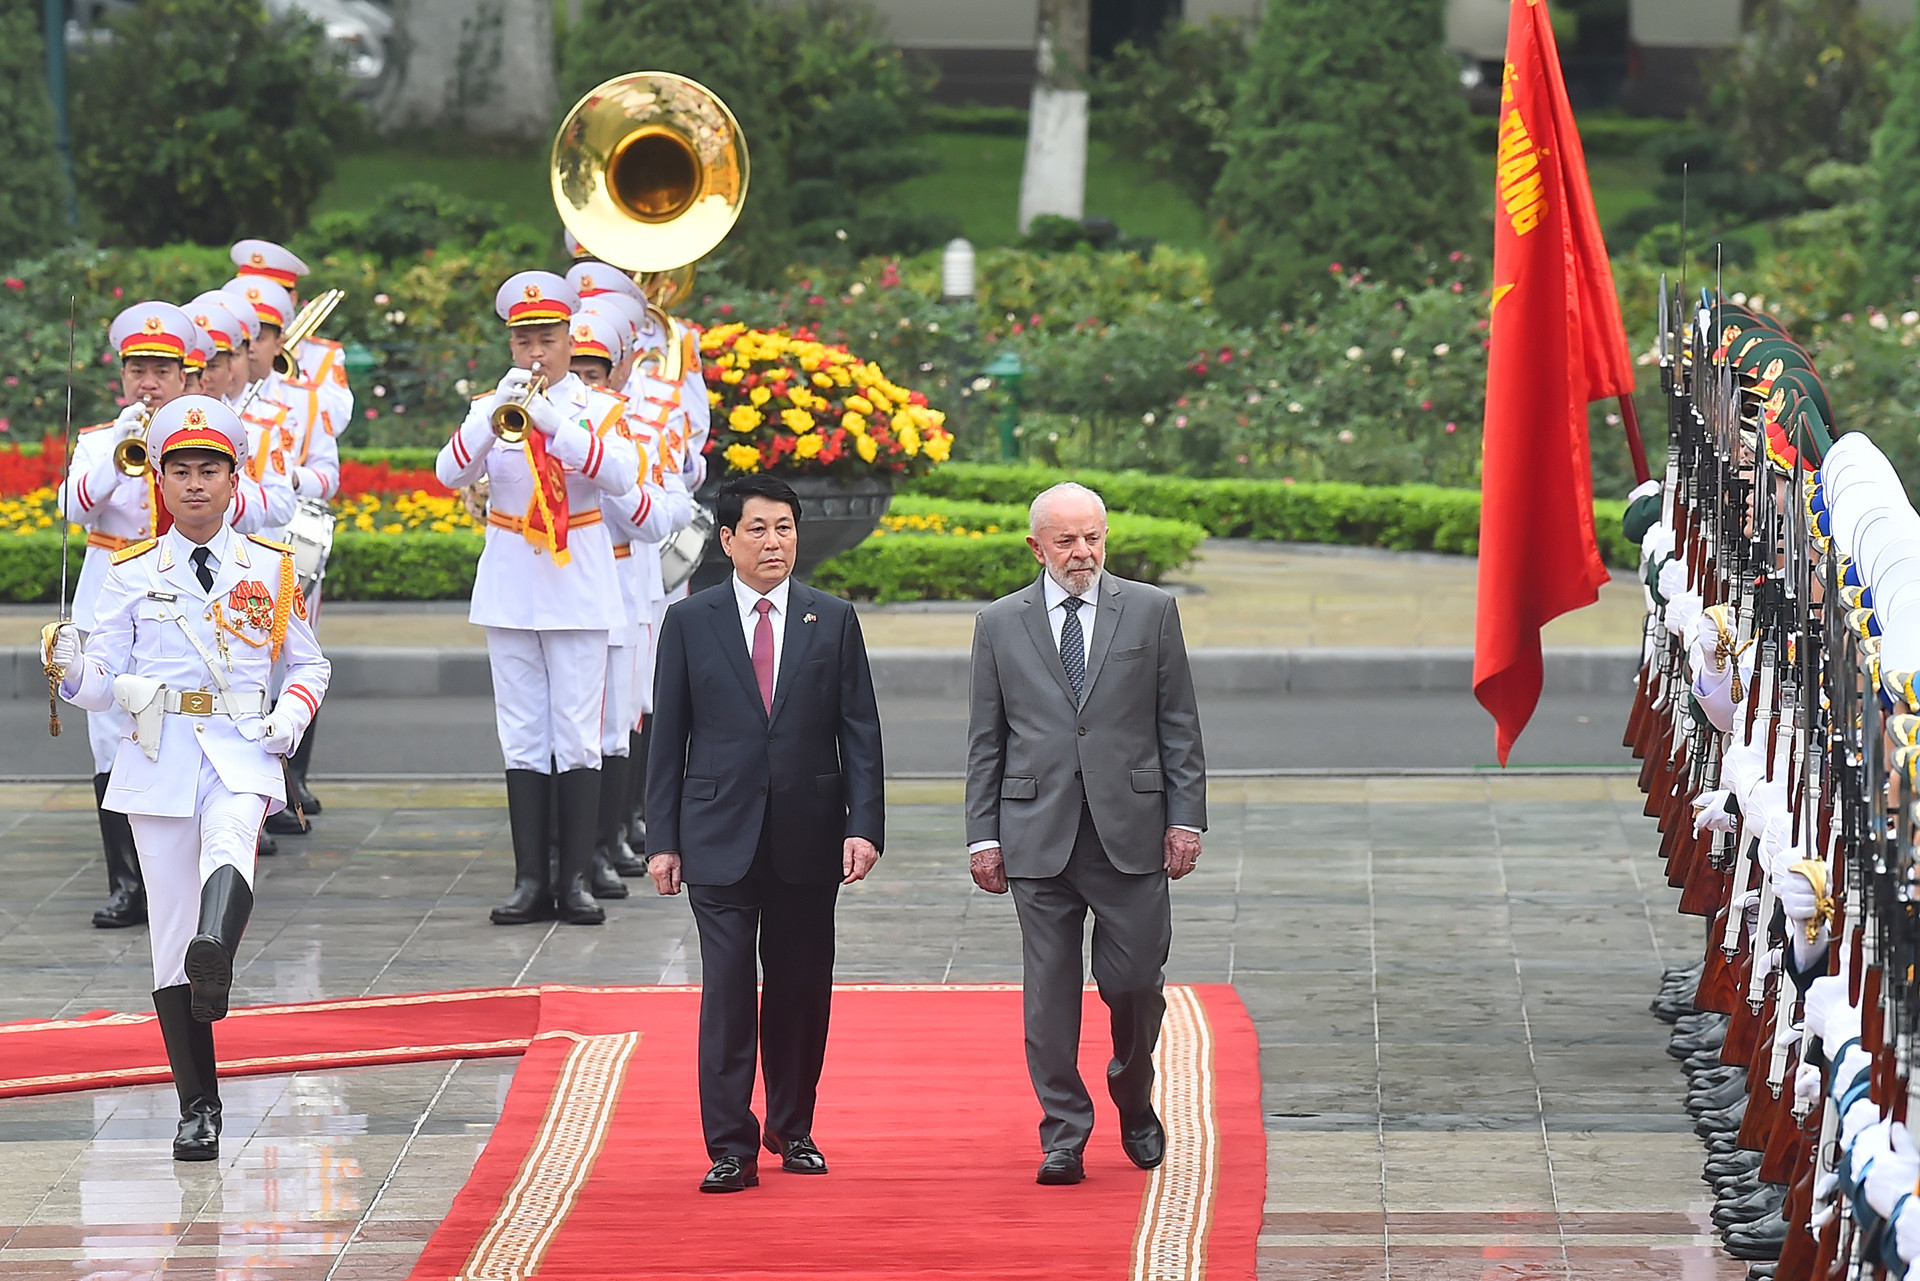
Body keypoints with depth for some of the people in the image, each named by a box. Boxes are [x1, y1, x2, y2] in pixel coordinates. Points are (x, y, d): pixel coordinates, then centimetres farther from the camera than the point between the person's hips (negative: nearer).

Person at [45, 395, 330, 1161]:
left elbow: (310, 664, 17)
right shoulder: (133, 574, 8)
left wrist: (295, 711, -4)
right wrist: (70, 671, -17)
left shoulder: (271, 570, 9)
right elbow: (104, 683, 6)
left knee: (230, 842, -36)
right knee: (170, 927, 0)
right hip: (157, 755, 1)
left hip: (241, 752, -1)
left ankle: (216, 956, -66)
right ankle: (198, 1108, 6)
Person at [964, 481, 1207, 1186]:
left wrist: (1186, 817, 0)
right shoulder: (1000, 624, 8)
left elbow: (1179, 726, 6)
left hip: (1130, 834, 0)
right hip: (1038, 834, 1)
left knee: (1135, 981, 1)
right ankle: (1063, 1135, 7)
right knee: (1050, 994, 1)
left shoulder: (1150, 612, 6)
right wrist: (982, 835, 3)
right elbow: (985, 741, 9)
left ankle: (1134, 1101, 27)